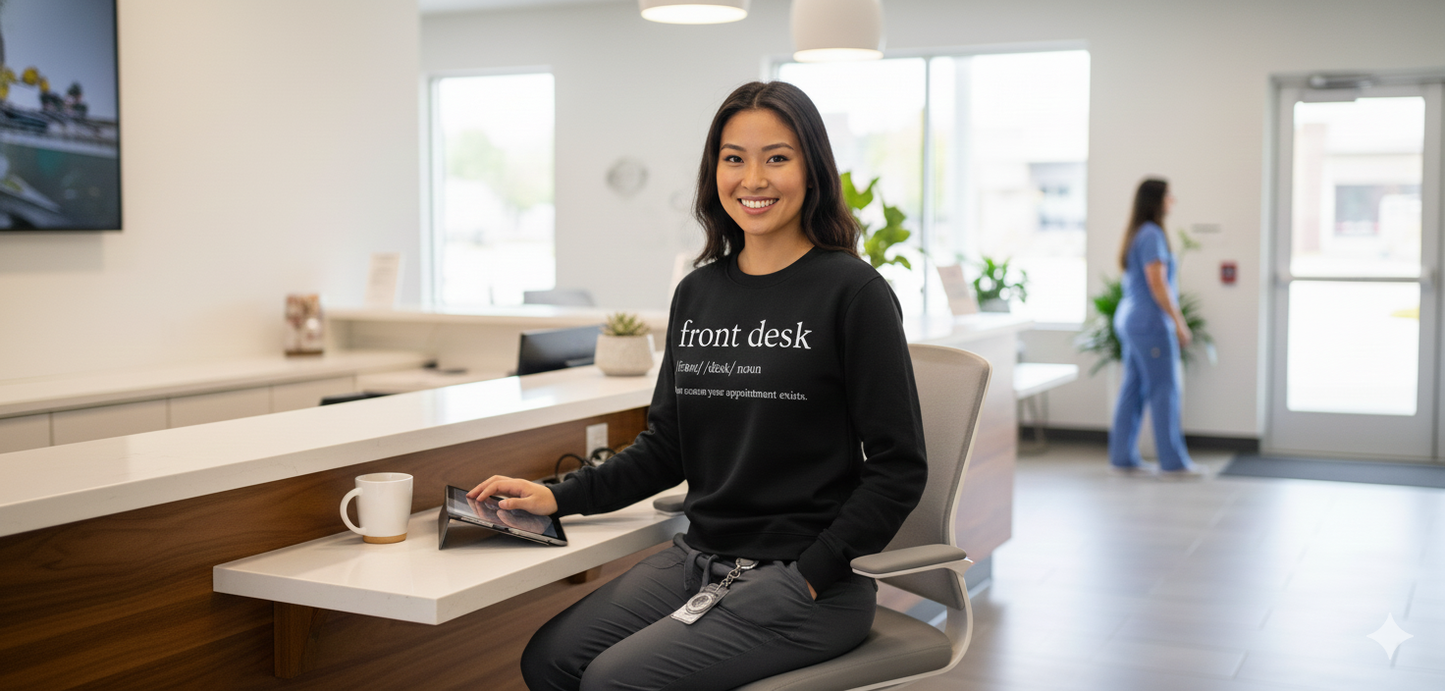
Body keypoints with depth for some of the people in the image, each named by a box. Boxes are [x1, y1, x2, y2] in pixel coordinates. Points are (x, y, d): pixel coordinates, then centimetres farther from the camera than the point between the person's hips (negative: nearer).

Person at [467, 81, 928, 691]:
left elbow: (898, 467, -9)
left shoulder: (851, 292, -9)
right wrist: (561, 497, 5)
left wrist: (811, 577, -13)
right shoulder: (697, 294, 9)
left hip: (804, 579, -6)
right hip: (697, 559, 6)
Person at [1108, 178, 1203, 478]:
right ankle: (1172, 462, 1)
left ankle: (1123, 458, 11)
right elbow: (1157, 284, -19)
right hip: (1150, 322, -10)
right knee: (1164, 391, -4)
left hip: (1130, 319, 10)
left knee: (1133, 391, 9)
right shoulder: (1152, 235, -15)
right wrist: (1179, 323, -15)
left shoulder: (1136, 234, 14)